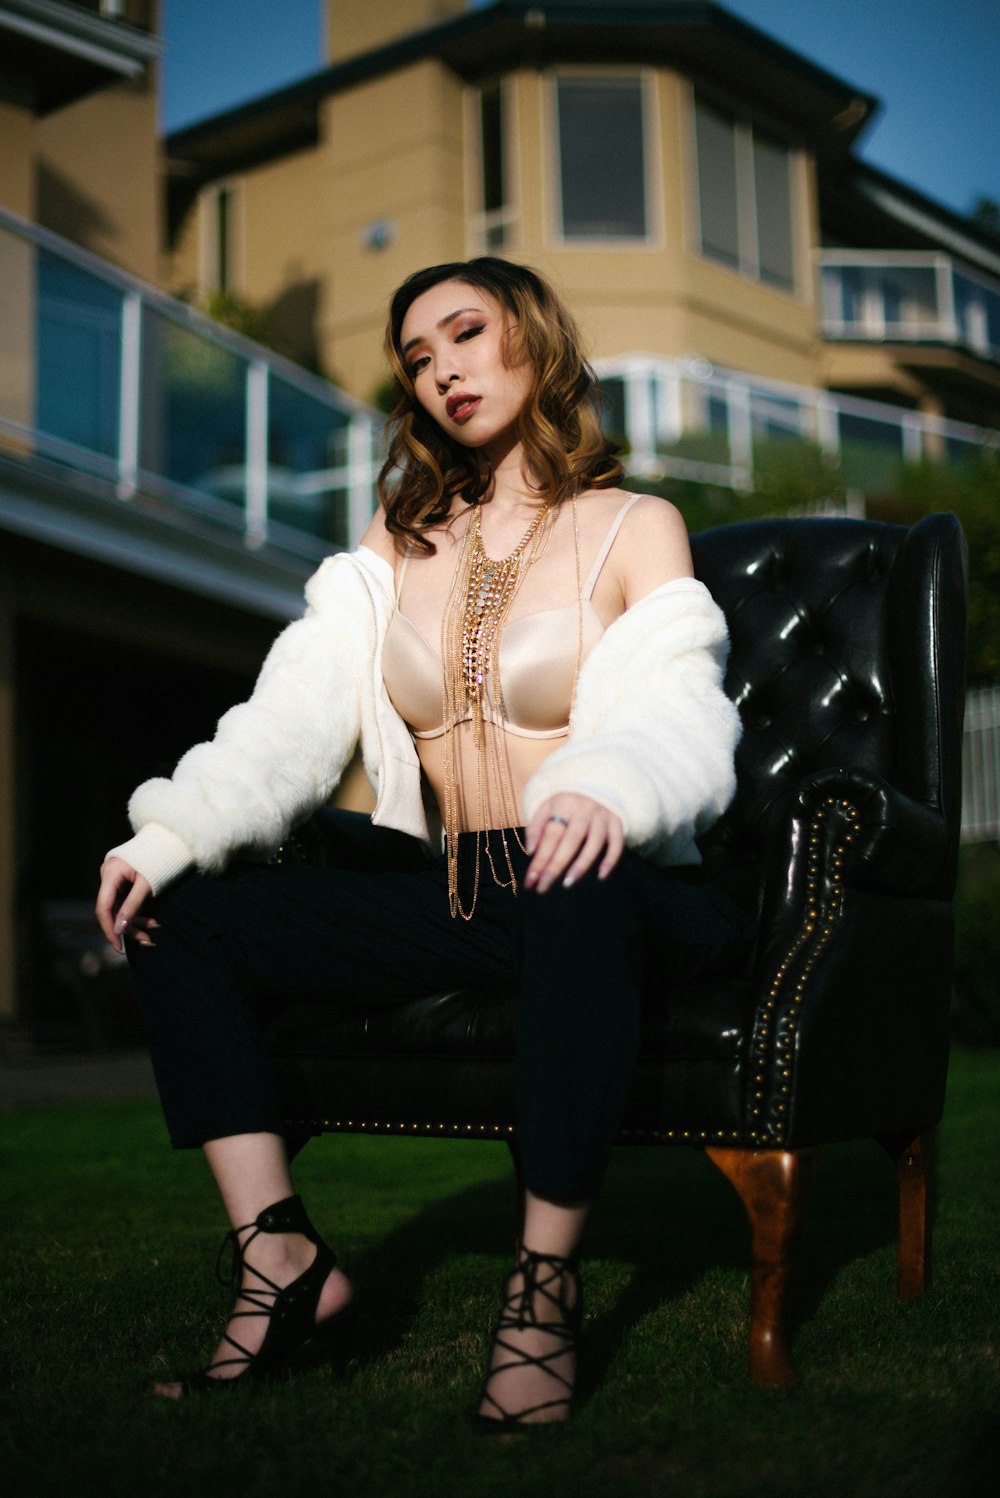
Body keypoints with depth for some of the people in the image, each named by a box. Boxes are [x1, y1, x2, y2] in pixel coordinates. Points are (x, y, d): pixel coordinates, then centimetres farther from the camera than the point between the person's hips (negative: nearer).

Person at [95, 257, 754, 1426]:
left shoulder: (634, 529, 3)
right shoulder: (401, 536, 16)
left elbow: (681, 723, -12)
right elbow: (299, 710, 4)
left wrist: (605, 791, -37)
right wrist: (174, 832, -13)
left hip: (583, 883, -4)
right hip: (442, 896, 5)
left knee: (579, 889, -40)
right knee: (180, 915, -11)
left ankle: (546, 1286, -27)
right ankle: (283, 1265, -15)